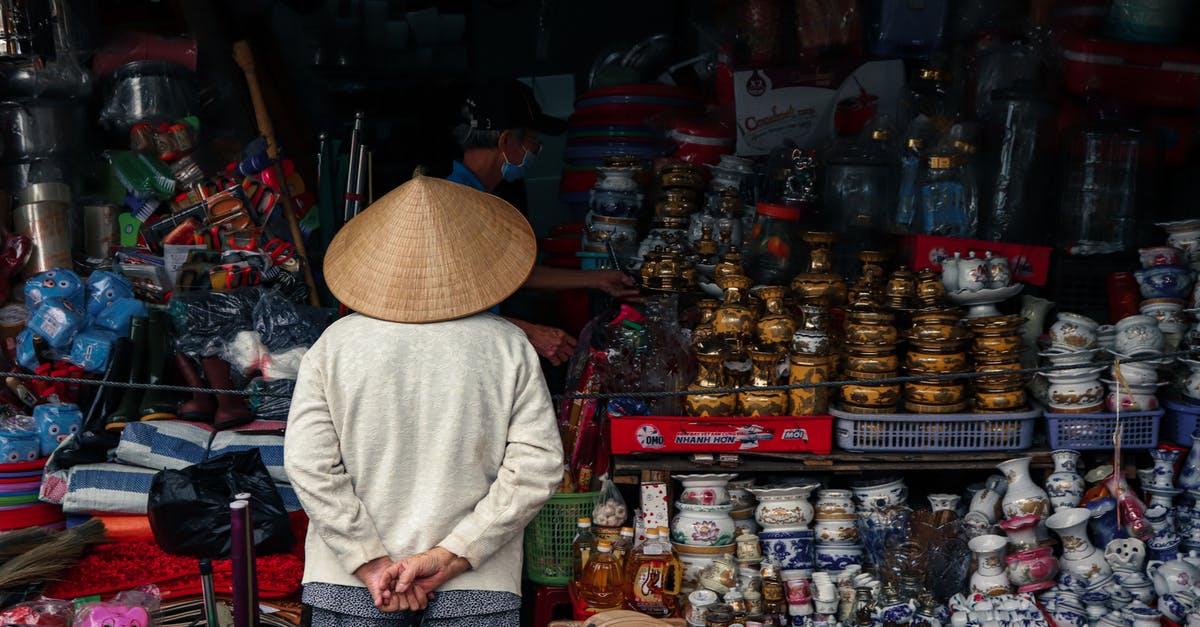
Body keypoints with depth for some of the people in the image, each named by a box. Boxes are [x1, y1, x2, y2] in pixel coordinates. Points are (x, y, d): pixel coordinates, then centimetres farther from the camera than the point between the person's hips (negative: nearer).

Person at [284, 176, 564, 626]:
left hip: (349, 587, 1)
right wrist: (451, 556, -11)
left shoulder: (334, 345, -2)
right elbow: (538, 466, -9)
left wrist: (372, 564, -8)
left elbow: (308, 464, -8)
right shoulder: (509, 347, -3)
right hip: (478, 590, 0)